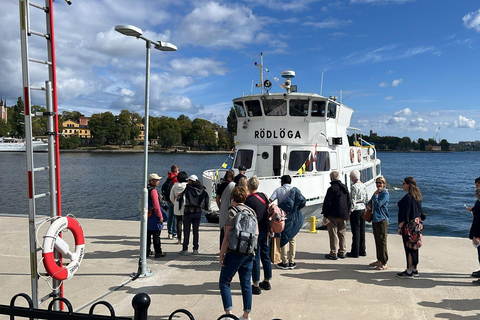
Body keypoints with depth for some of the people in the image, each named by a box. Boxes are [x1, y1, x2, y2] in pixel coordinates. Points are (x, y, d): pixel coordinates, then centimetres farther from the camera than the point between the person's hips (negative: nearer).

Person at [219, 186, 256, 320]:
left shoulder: (232, 212, -10)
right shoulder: (252, 211, 9)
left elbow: (227, 236, -14)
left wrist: (221, 254, -9)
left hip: (235, 252, -6)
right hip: (249, 252, 7)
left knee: (224, 282, 4)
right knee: (246, 283, 13)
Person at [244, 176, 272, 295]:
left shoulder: (248, 200, -15)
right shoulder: (264, 196, 3)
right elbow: (269, 211, 10)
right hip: (265, 231, 6)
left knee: (255, 258, 1)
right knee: (266, 255, 16)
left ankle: (256, 286, 6)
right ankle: (267, 281, 28)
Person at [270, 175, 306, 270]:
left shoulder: (278, 190, 0)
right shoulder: (295, 190, 3)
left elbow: (270, 201, -13)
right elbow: (303, 201, -10)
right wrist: (295, 208, 2)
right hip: (293, 218, 2)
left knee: (283, 239, 6)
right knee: (292, 239, 11)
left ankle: (284, 262, 10)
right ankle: (291, 262, 15)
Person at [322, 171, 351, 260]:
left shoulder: (332, 188, -14)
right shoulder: (345, 188, 11)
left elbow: (327, 202, -15)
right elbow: (348, 201, 17)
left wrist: (325, 214, -7)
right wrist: (347, 213, 21)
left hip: (333, 215, -7)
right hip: (343, 215, 7)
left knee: (333, 234, -1)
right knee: (342, 233, 14)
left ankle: (334, 254, 2)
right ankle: (342, 252, 22)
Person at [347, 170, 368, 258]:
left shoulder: (354, 186, -16)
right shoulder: (363, 185, 9)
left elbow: (353, 201, -19)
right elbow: (366, 199, 14)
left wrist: (350, 211, -12)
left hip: (355, 210, -8)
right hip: (363, 209, 8)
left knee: (355, 231, -2)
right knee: (362, 230, 13)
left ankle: (355, 252, 5)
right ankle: (362, 250, 21)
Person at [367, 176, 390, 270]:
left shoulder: (385, 194, -11)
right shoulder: (377, 192, 16)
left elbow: (378, 204, -20)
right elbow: (371, 201, 28)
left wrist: (375, 194, -15)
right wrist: (369, 205, 8)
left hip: (382, 219, -9)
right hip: (375, 219, 9)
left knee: (382, 241, -5)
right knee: (377, 240, 14)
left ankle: (384, 263, 1)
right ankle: (379, 260, 24)